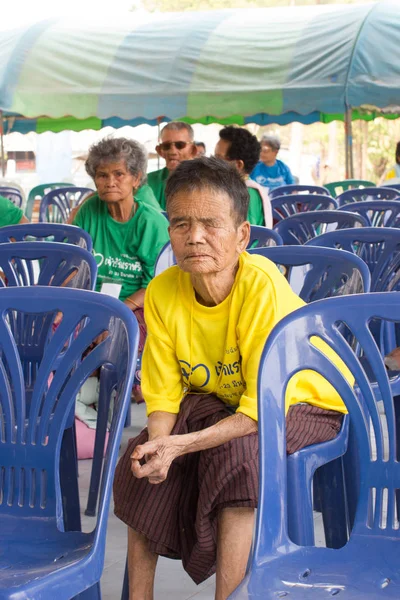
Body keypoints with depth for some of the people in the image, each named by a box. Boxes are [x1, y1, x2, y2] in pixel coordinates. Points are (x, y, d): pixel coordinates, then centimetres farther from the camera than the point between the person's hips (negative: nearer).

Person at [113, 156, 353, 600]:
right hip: (216, 399, 5)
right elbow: (164, 396, -9)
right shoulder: (162, 292, -16)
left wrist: (182, 444, -38)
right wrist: (157, 444, -31)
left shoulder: (261, 284, -32)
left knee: (238, 451, -32)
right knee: (143, 457, -15)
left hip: (304, 401, -5)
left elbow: (264, 407, -31)